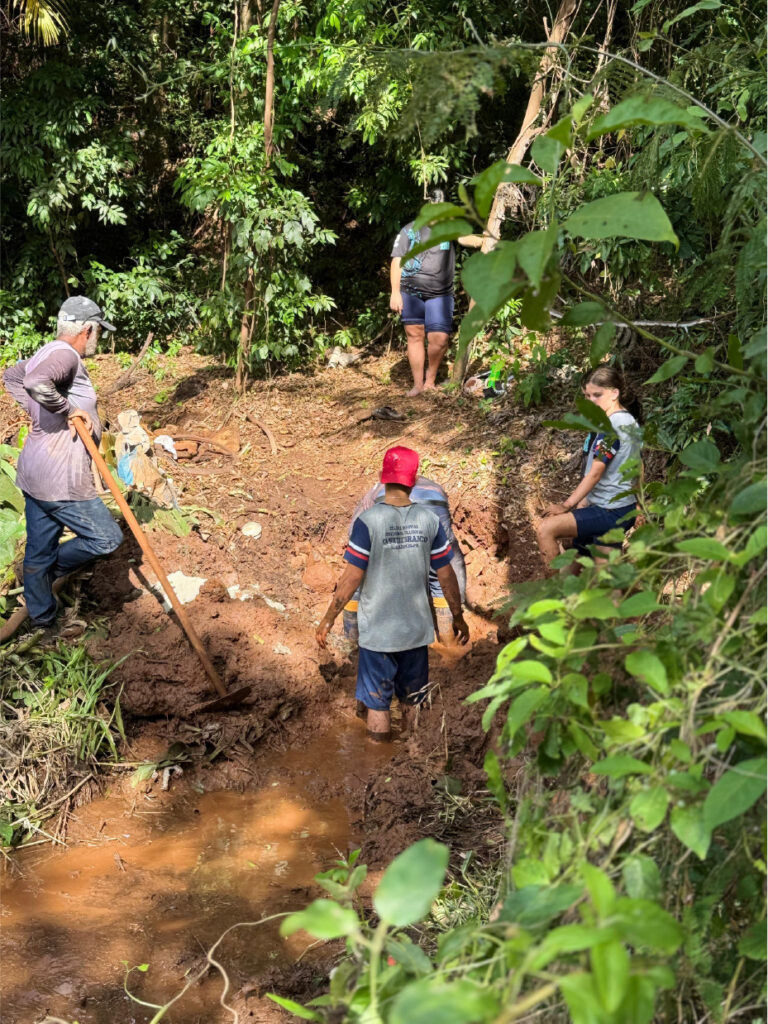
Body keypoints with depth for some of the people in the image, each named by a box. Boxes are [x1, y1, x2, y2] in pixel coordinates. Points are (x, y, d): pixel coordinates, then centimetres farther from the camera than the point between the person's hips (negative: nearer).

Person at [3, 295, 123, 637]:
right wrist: (69, 411, -23)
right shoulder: (65, 355, -17)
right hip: (59, 480, -10)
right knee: (107, 537, 3)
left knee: (39, 550, 19)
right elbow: (36, 383, -38)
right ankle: (51, 571, 19)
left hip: (34, 475, 10)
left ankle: (43, 619, 31)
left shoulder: (46, 354, 13)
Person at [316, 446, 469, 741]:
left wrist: (328, 619, -2)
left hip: (377, 631, -3)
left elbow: (352, 577, -13)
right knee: (413, 702, 17)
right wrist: (458, 617, 14)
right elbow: (446, 575, 1)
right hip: (417, 629, 3)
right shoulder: (429, 519, -5)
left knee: (377, 704, 9)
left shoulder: (368, 520, -14)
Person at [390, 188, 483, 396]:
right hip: (410, 293, 0)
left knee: (439, 339, -8)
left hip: (440, 295, 0)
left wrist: (482, 240, -38)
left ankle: (430, 379, 15)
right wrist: (395, 292, -9)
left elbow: (465, 238, -15)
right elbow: (397, 262, 0)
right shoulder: (410, 230, 3)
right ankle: (418, 383, 12)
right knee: (415, 335, 2)